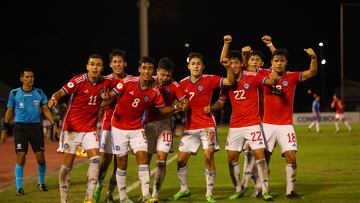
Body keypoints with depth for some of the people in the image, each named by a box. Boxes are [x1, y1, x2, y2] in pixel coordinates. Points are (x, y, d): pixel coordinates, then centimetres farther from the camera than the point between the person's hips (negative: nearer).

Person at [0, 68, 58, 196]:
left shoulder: (39, 93, 8)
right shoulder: (14, 93, 4)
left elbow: (45, 109, 8)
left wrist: (53, 124, -2)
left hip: (36, 126, 2)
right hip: (20, 127, -2)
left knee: (40, 157, -1)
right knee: (21, 156, -10)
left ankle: (41, 182, 22)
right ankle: (19, 187, -1)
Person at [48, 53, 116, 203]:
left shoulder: (106, 83, -1)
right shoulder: (78, 81, -14)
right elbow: (61, 92, -26)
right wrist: (54, 98, -48)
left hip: (90, 129, 3)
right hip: (71, 127, -3)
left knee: (95, 159, -11)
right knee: (68, 163, -1)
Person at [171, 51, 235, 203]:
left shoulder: (209, 80, -5)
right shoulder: (183, 83, 6)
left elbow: (230, 81, -14)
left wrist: (228, 66, -28)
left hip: (207, 125, -4)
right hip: (190, 127, 4)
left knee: (208, 156, -16)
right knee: (181, 160, 4)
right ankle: (184, 190, 25)